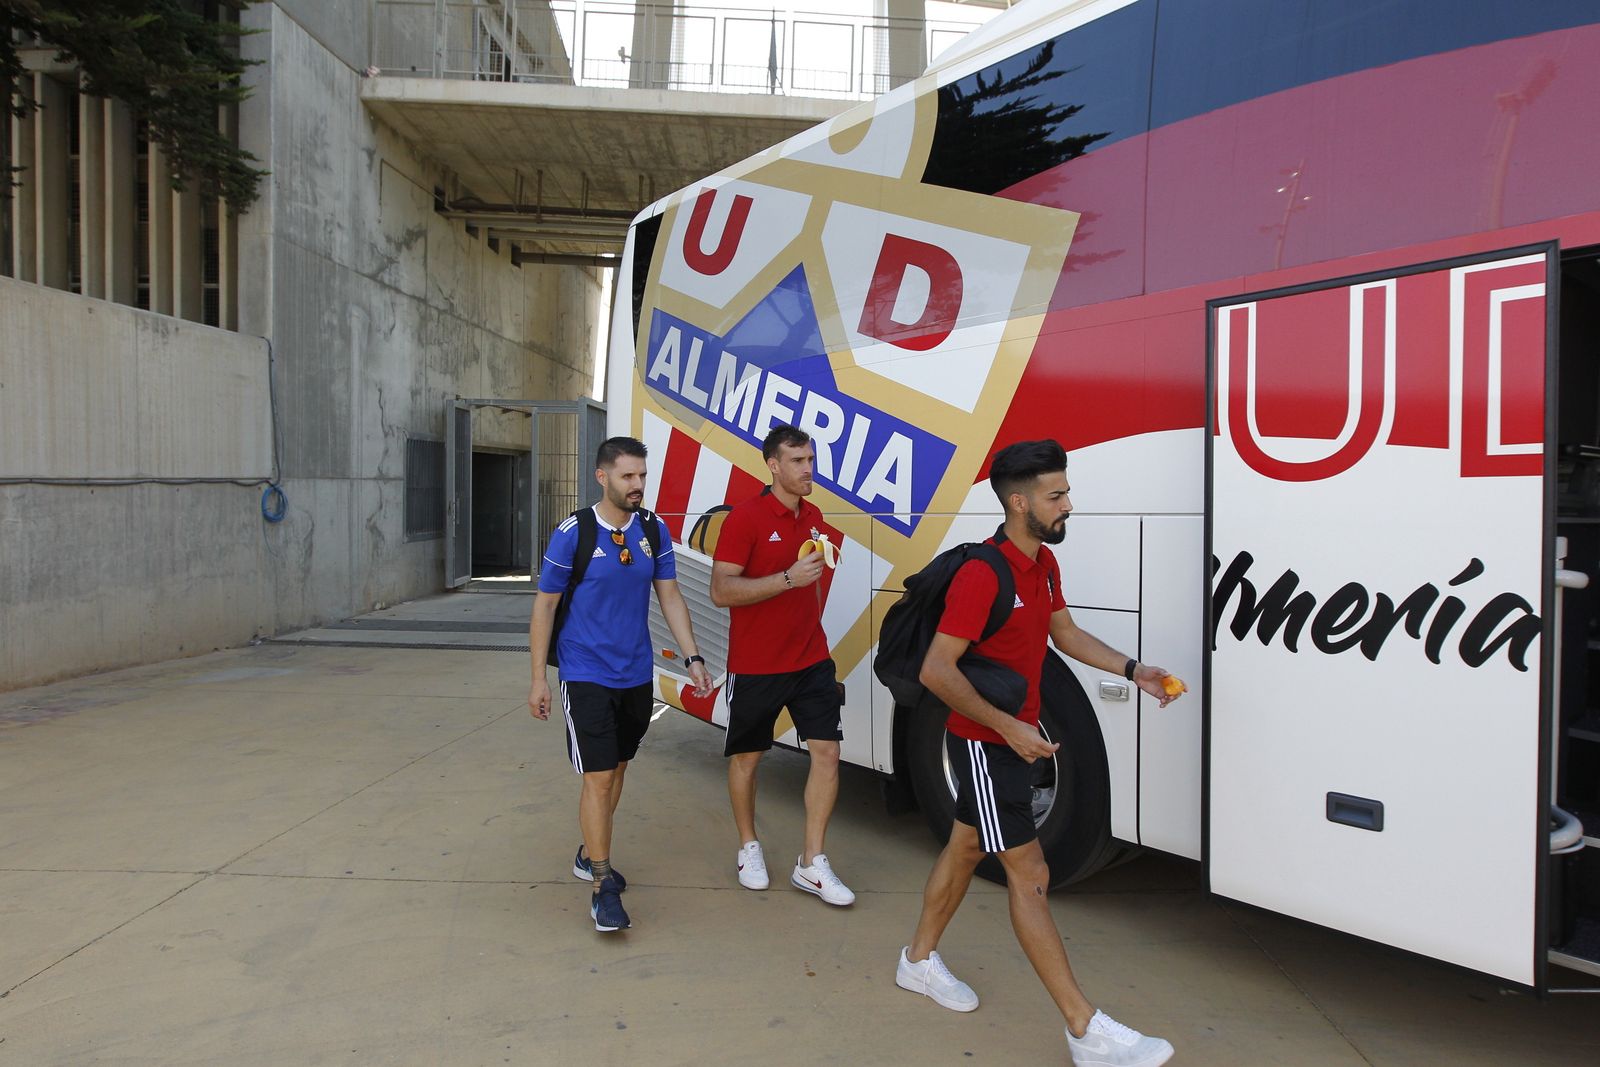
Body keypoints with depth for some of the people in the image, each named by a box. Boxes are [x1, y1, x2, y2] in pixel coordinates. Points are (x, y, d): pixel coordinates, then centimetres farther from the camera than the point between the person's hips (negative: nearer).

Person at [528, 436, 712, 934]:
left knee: (617, 768, 17)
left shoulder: (655, 531, 0)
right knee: (598, 778, -6)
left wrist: (692, 658, -4)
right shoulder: (572, 534, -12)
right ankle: (603, 888, 4)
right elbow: (544, 607, -6)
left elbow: (670, 597, 5)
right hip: (587, 676, -5)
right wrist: (538, 679, -6)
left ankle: (589, 854, 37)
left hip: (637, 675, 5)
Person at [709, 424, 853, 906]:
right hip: (756, 665, -5)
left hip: (811, 661, 5)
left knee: (827, 751, -1)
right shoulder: (745, 518, -13)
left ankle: (811, 863, 10)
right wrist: (789, 579, -27)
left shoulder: (813, 517, 8)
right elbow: (721, 591, -20)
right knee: (746, 756, 11)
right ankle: (748, 849, 32)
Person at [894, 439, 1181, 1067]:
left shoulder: (1044, 562, 5)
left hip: (1012, 737, 9)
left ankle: (919, 961, 39)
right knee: (1030, 874, -4)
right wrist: (1009, 727, -26)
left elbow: (1066, 633, 17)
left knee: (965, 847, 20)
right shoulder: (982, 573, -25)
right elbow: (936, 670, -26)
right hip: (984, 743, -9)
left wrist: (1131, 670, 5)